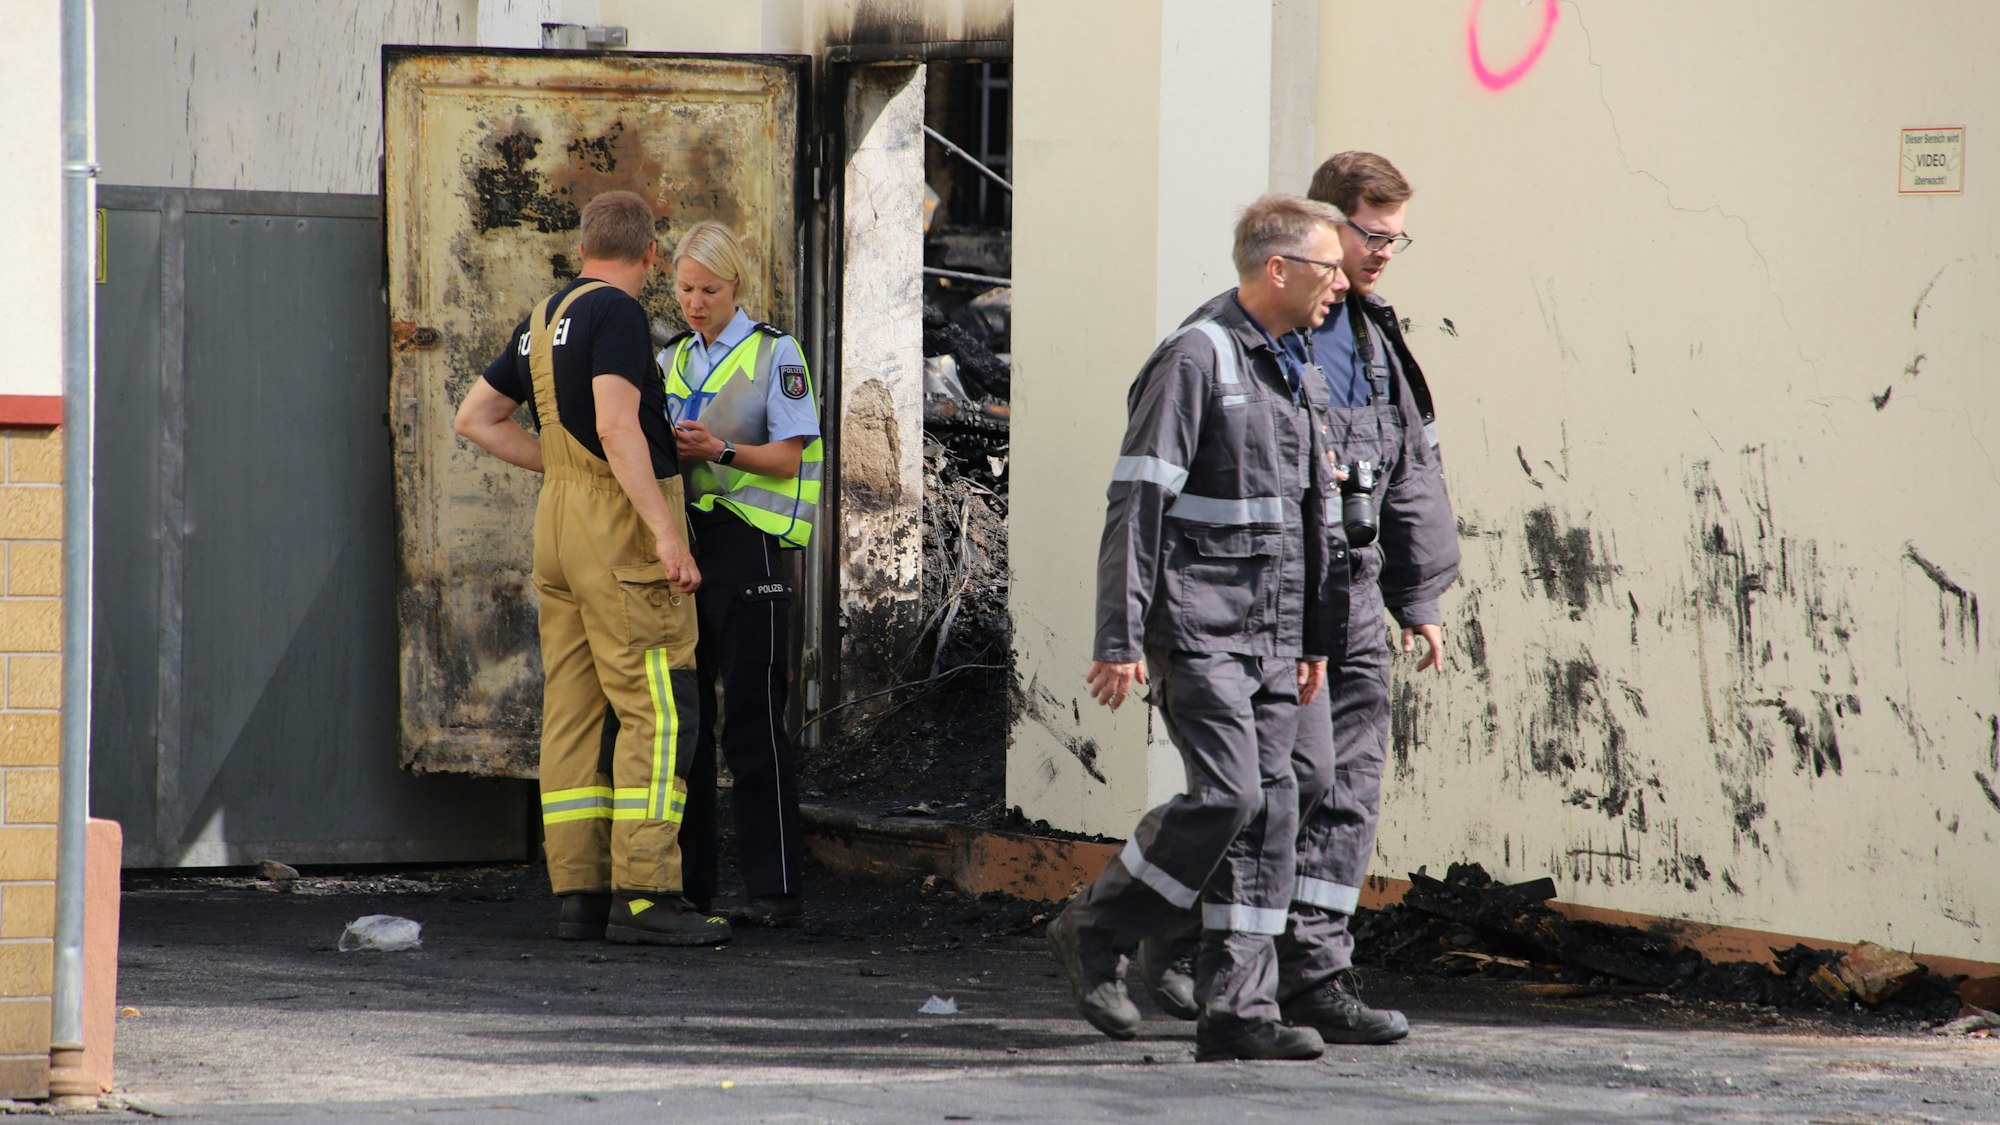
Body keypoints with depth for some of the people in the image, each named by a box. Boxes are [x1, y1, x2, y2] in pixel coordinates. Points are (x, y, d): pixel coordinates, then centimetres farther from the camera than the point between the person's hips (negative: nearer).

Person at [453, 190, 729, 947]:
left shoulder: (543, 319, 15)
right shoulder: (616, 314, -10)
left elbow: (475, 417, 22)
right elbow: (617, 427, -21)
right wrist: (665, 533, -23)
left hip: (559, 516, 9)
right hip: (619, 519, -9)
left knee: (572, 709, 6)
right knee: (658, 708, -9)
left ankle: (579, 892, 5)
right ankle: (645, 892, -16)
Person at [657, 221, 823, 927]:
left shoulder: (775, 354, 0)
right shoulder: (671, 360, 16)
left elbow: (787, 456, -7)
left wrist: (721, 451, -22)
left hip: (746, 543, -6)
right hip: (682, 540, 6)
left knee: (753, 720, -8)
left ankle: (775, 888, -7)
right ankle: (688, 879, 12)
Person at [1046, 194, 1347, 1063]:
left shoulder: (1293, 375, 16)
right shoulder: (1195, 359, -10)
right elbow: (1137, 503, -14)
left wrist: (1310, 640, 23)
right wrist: (1119, 640, -18)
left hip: (1269, 633, 8)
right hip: (1198, 624, -8)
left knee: (1270, 810, 1)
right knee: (1227, 795, -16)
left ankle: (1237, 1008, 2)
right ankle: (1096, 931, 2)